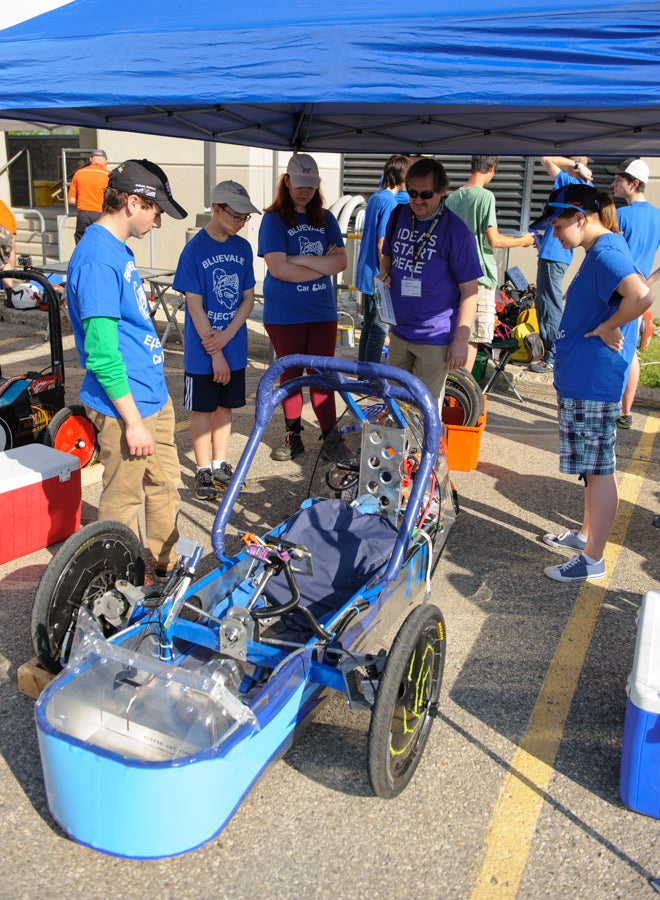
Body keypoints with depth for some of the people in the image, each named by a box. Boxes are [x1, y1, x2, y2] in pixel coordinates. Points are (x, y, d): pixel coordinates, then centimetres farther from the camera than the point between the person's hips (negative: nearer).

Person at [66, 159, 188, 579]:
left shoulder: (119, 248, 11)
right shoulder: (97, 259, -20)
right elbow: (101, 354, -23)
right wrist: (132, 422, -20)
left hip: (154, 395, 10)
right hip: (125, 405, -10)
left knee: (164, 485, 20)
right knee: (124, 501, 6)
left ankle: (165, 564, 37)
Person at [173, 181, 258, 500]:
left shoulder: (243, 248, 3)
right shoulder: (195, 249, -12)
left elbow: (248, 298, 3)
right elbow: (194, 306, -13)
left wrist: (226, 336, -12)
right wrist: (215, 352, -15)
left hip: (234, 346, 5)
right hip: (202, 350, -4)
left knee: (225, 406, 14)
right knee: (203, 409, 6)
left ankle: (220, 465, 27)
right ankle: (203, 471, 19)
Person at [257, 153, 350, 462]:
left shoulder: (325, 219, 8)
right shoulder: (274, 219, -5)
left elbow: (341, 262, -2)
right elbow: (278, 268, -16)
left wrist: (301, 259, -14)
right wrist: (323, 266, -10)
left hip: (322, 310, 3)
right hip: (285, 313, -3)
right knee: (290, 373, 8)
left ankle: (331, 438, 9)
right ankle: (293, 437, 20)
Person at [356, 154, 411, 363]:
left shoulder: (375, 197, 12)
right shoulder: (390, 202, -17)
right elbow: (382, 245, -21)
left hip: (366, 274, 10)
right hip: (377, 276, -9)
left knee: (368, 326, 16)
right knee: (379, 330, -2)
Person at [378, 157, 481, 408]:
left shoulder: (457, 231, -13)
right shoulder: (399, 216, 4)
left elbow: (469, 291, -12)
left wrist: (461, 340, -15)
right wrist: (384, 277, -2)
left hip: (435, 338, -6)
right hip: (399, 330, 6)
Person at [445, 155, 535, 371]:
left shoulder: (453, 197, 8)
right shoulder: (485, 196, -12)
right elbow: (493, 239, -15)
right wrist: (522, 241, 1)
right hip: (479, 274, -7)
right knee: (473, 337, -1)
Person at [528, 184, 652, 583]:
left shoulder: (606, 253, -20)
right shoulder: (603, 248, 13)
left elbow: (641, 296, -37)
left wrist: (608, 327, -23)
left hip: (593, 382, -11)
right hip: (582, 379, 11)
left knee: (599, 469, -1)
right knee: (593, 466, 21)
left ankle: (593, 559, 9)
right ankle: (587, 533, 36)